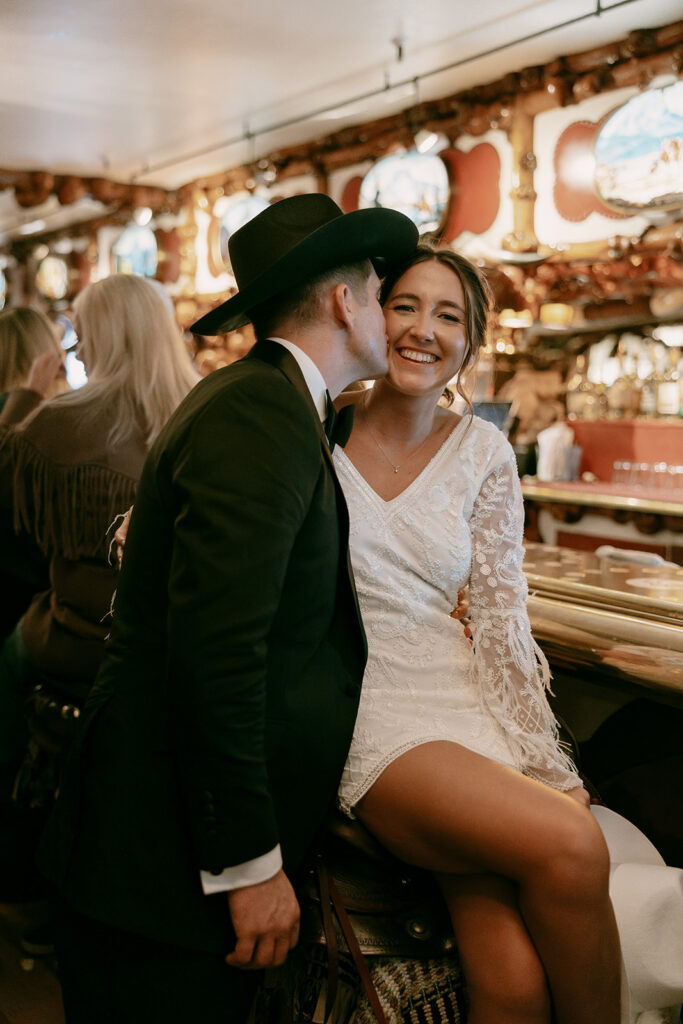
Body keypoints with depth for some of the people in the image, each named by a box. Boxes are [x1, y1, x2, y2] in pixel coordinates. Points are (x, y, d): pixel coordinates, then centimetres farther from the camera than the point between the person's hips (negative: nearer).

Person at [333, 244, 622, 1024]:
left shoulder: (481, 454, 5)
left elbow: (501, 621, 3)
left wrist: (547, 769, -4)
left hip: (461, 700, 2)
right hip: (362, 712, -2)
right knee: (569, 846, -25)